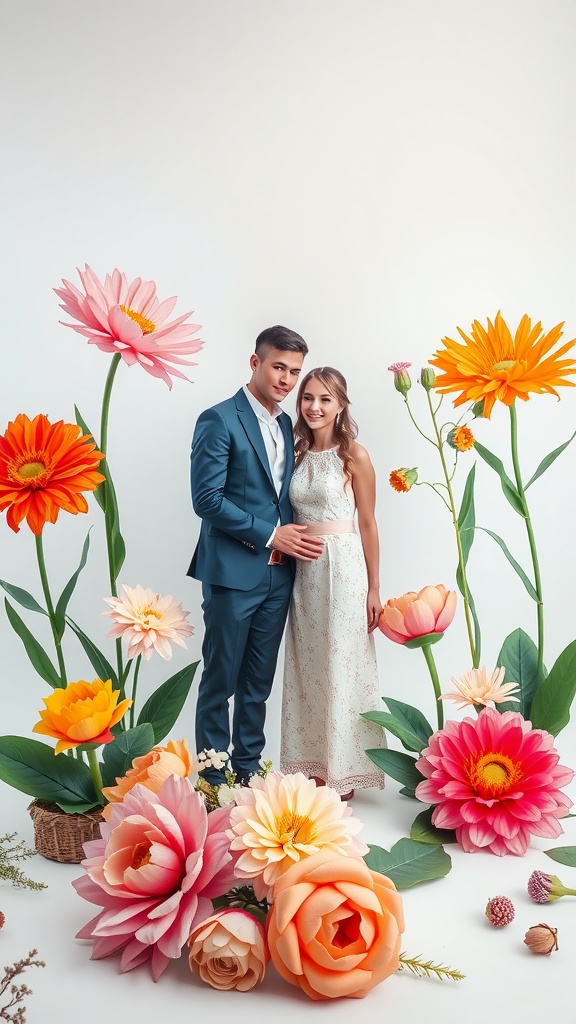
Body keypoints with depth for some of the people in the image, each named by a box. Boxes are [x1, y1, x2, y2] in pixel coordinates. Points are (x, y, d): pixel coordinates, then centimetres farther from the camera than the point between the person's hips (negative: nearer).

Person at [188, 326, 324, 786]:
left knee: (259, 682, 14)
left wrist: (292, 536, 1)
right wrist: (270, 535, -14)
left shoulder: (286, 424, 14)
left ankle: (248, 769, 27)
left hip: (278, 573, 7)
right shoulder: (220, 420, -8)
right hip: (232, 572, -6)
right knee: (220, 680, 5)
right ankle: (214, 778, 18)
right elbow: (207, 498, -15)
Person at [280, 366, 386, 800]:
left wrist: (374, 588, -6)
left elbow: (368, 523, -5)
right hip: (302, 569, 5)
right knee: (307, 668, 10)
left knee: (341, 666, 3)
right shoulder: (298, 452, 10)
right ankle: (314, 765, 24)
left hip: (342, 567, -5)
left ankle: (344, 769, 18)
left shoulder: (354, 453, -5)